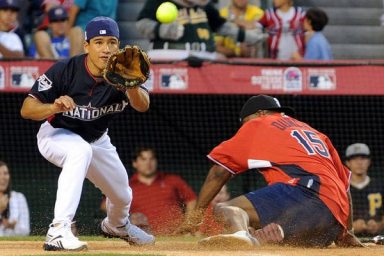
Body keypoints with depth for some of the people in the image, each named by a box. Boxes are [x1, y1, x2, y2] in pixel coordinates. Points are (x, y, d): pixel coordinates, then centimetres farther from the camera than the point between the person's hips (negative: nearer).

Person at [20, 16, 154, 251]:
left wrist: (131, 85, -61)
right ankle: (58, 231, -42)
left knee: (123, 197, 15)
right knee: (81, 150, -38)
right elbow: (27, 109, -29)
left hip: (97, 140, 5)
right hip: (57, 134, -5)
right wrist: (54, 107, -50)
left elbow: (142, 106, -40)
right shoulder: (64, 71, -29)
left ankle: (116, 225, 55)